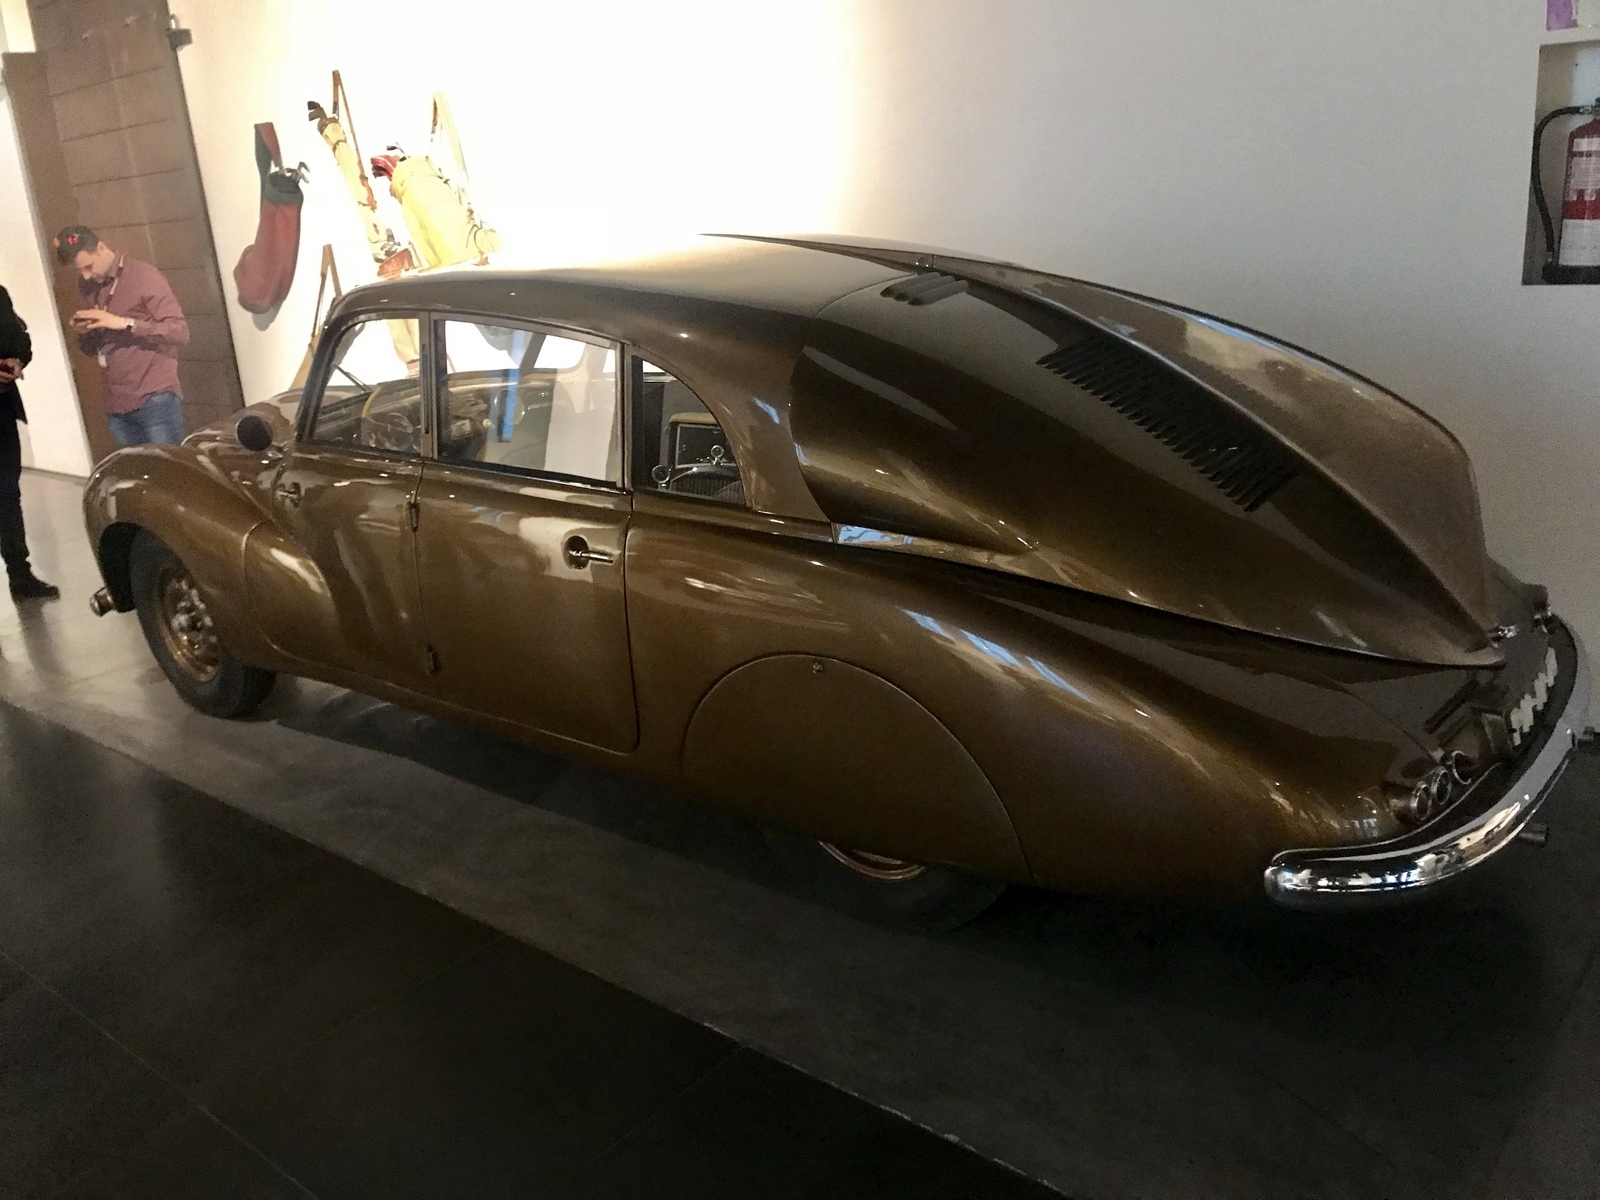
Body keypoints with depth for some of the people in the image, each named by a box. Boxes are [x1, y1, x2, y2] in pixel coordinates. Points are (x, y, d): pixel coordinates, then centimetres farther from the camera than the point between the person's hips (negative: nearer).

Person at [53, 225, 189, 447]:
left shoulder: (144, 277, -6)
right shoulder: (87, 285, 14)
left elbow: (180, 332, -13)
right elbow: (90, 348, 22)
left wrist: (123, 323, -19)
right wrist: (83, 332, -1)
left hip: (155, 400, -6)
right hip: (116, 406, 6)